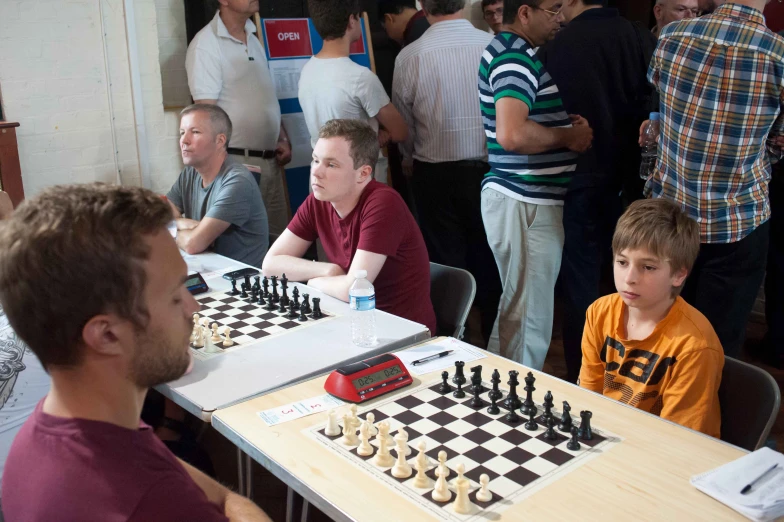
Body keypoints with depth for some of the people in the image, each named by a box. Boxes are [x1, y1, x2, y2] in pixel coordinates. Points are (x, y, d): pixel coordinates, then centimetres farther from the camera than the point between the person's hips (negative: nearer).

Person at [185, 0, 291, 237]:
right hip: (237, 162, -7)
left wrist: (283, 139, 11)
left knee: (281, 237, 11)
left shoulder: (253, 39, 15)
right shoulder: (205, 45, -10)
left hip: (270, 160, 8)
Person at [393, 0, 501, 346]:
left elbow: (402, 123, -1)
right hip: (487, 168, 1)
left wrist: (410, 157, 20)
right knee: (488, 256, 16)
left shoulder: (409, 56, -12)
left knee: (446, 261, 12)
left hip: (435, 174, -1)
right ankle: (495, 339, 28)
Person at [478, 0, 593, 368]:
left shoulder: (514, 52, 16)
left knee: (517, 307, 20)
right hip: (525, 204, -11)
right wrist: (569, 136, -16)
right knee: (530, 317, -2)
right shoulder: (515, 58, -17)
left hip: (526, 200, 11)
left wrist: (567, 124, 9)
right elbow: (511, 133, -32)